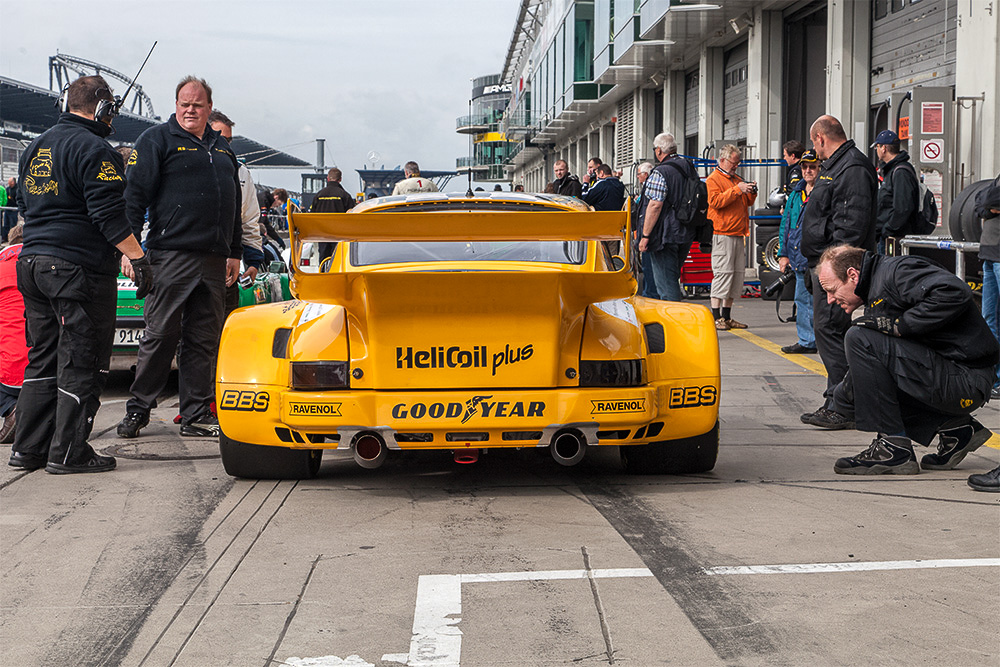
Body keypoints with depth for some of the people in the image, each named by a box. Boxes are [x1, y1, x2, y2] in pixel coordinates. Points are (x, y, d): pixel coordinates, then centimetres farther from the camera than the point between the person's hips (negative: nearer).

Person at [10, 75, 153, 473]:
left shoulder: (35, 149, 17)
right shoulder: (93, 149, -11)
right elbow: (109, 214, -18)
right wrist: (138, 258, -16)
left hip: (32, 261, 9)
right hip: (79, 268, -8)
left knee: (42, 359, 13)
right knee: (81, 363, -2)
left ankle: (28, 449, 15)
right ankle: (68, 452, -1)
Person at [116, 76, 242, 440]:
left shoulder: (222, 148, 20)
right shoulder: (157, 140, 2)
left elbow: (234, 204, 25)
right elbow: (135, 195, -5)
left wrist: (234, 253, 20)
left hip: (214, 259, 6)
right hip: (171, 252, -6)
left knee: (204, 338, 6)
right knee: (160, 334, -4)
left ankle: (196, 416, 11)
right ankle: (137, 410, 7)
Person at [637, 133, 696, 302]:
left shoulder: (660, 173, -15)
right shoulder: (691, 170, 10)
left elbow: (655, 205, -21)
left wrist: (645, 235, -17)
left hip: (666, 235, -8)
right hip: (687, 235, 8)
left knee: (665, 280, -3)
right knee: (673, 276, 20)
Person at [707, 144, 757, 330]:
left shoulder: (737, 179, 23)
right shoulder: (713, 179, -2)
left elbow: (748, 203, 27)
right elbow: (715, 201, -17)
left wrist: (751, 193, 5)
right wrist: (737, 190, -20)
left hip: (738, 234, 9)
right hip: (722, 233, -9)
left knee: (737, 273, 6)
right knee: (722, 273, -12)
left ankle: (727, 316, 12)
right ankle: (716, 317, -10)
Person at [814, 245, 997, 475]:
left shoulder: (897, 270, -13)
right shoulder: (875, 287, 18)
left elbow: (954, 292, -30)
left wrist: (898, 325, -23)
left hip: (965, 379, -11)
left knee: (859, 339, -18)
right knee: (845, 396, 14)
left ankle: (893, 449, -13)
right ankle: (951, 427, 10)